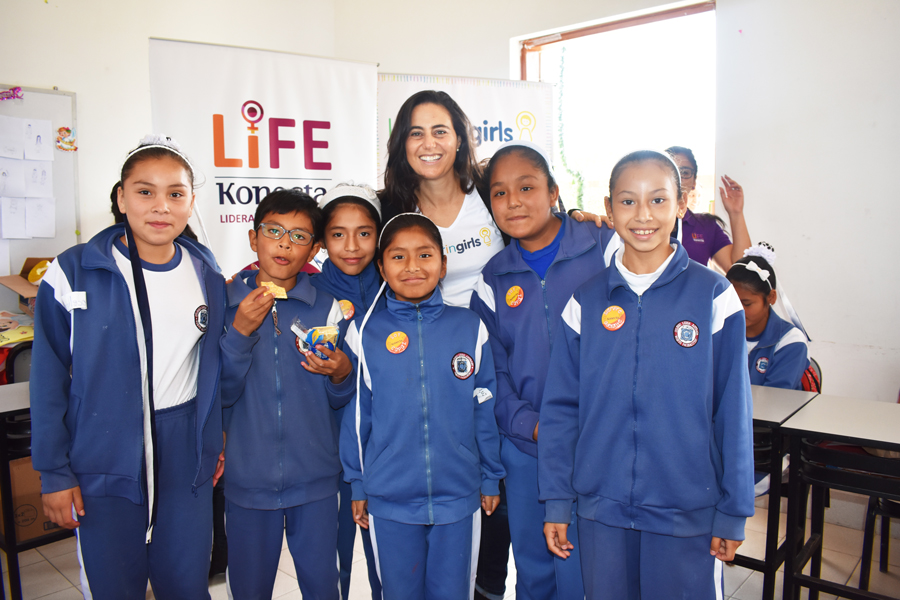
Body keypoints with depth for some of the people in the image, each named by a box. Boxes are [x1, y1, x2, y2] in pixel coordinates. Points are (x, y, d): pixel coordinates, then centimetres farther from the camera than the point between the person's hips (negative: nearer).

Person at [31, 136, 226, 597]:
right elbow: (49, 381, -4)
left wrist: (215, 443, 9)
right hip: (104, 458, -2)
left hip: (184, 454, 3)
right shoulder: (73, 273, -9)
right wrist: (54, 472, -3)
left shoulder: (206, 275, 1)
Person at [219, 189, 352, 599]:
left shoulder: (326, 308, -1)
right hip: (246, 477, 0)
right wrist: (239, 332, -18)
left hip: (315, 477, 0)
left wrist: (340, 374, -17)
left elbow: (340, 400, 5)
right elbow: (221, 394, -6)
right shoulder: (226, 303, -3)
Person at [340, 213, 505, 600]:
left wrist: (491, 478, 8)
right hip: (389, 500, 0)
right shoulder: (365, 334, -5)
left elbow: (485, 410, 3)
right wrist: (357, 486, 6)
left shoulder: (470, 327, -4)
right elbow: (356, 415, 2)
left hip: (459, 497, 0)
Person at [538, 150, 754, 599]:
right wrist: (556, 502, 2)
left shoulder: (714, 297, -6)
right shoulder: (586, 303, -1)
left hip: (688, 512, -1)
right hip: (600, 509, 2)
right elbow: (560, 407, 2)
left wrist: (733, 512, 0)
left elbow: (733, 412, -3)